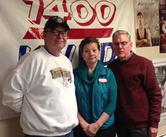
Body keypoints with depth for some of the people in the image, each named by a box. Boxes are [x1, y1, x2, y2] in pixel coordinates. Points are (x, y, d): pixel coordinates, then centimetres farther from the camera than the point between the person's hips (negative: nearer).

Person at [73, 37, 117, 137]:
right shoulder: (75, 74, -2)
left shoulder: (108, 73, -2)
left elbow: (112, 103, -6)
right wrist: (84, 124, -12)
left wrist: (97, 125, -12)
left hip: (105, 127, 0)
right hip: (81, 129, 0)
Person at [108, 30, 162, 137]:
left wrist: (154, 123, -11)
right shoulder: (111, 67, 5)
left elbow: (155, 94, -9)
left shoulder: (144, 64, -8)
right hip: (120, 124, 4)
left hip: (140, 125, -4)